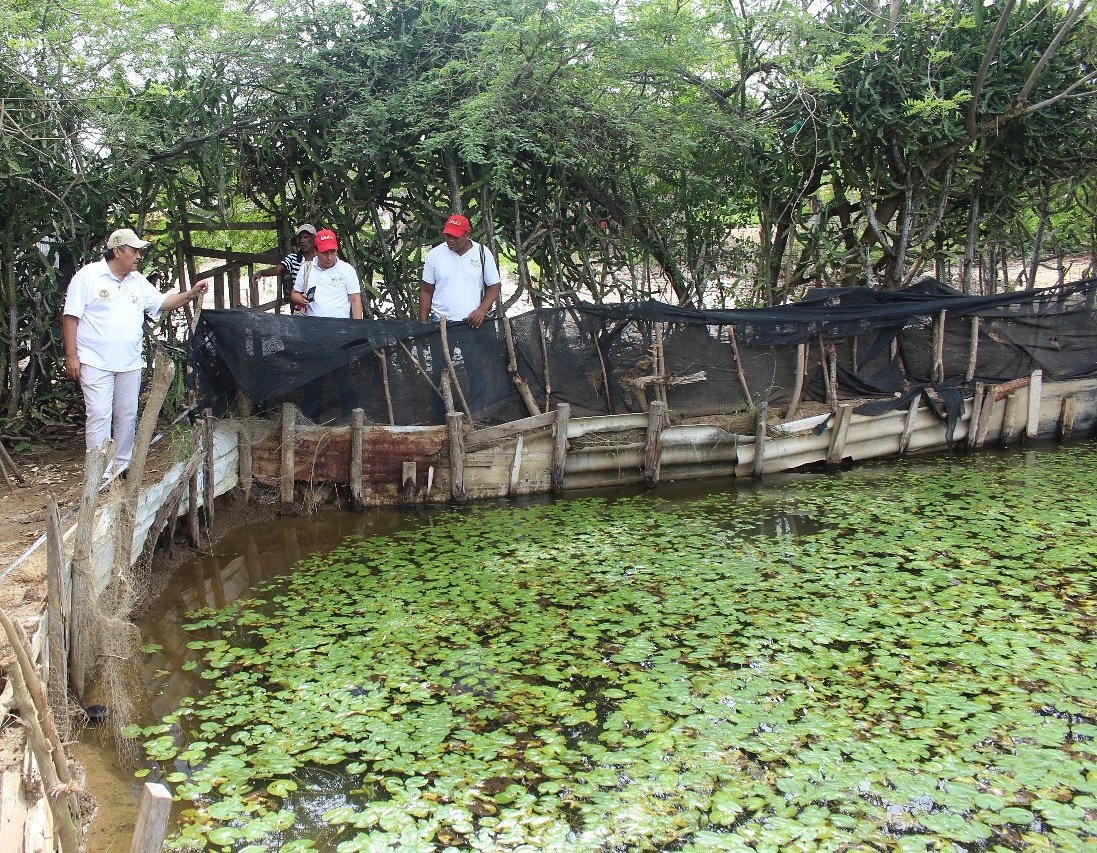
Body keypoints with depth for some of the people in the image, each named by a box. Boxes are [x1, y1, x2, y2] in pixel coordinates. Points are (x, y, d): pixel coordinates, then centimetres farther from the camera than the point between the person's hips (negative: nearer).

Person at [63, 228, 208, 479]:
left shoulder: (138, 282, 12)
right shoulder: (88, 276, -6)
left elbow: (163, 302, 15)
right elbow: (71, 317, -7)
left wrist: (191, 294, -2)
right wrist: (71, 356, -11)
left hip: (130, 364, 6)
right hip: (96, 362, -6)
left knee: (127, 415, 12)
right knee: (99, 416, -7)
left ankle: (123, 466, 24)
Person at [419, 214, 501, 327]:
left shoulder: (483, 254, 1)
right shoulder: (434, 255, 3)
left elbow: (494, 286, 5)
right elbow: (426, 291, 7)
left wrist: (482, 310, -12)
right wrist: (423, 323, 2)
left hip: (473, 322, 0)